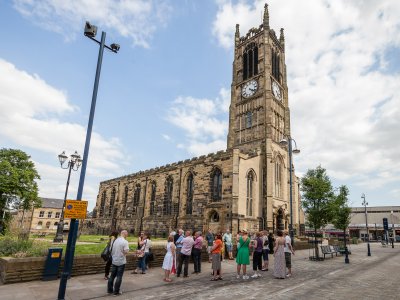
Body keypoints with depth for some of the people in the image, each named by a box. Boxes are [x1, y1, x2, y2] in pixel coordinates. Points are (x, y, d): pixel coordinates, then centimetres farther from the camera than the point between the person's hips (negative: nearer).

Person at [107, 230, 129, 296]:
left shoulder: (115, 241, 3)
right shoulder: (125, 242, -17)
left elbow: (112, 250, 10)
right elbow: (126, 251, -21)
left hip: (114, 261, 6)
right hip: (121, 262, -6)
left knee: (112, 276, 15)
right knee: (119, 277, 4)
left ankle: (109, 290, 24)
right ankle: (116, 291, 9)